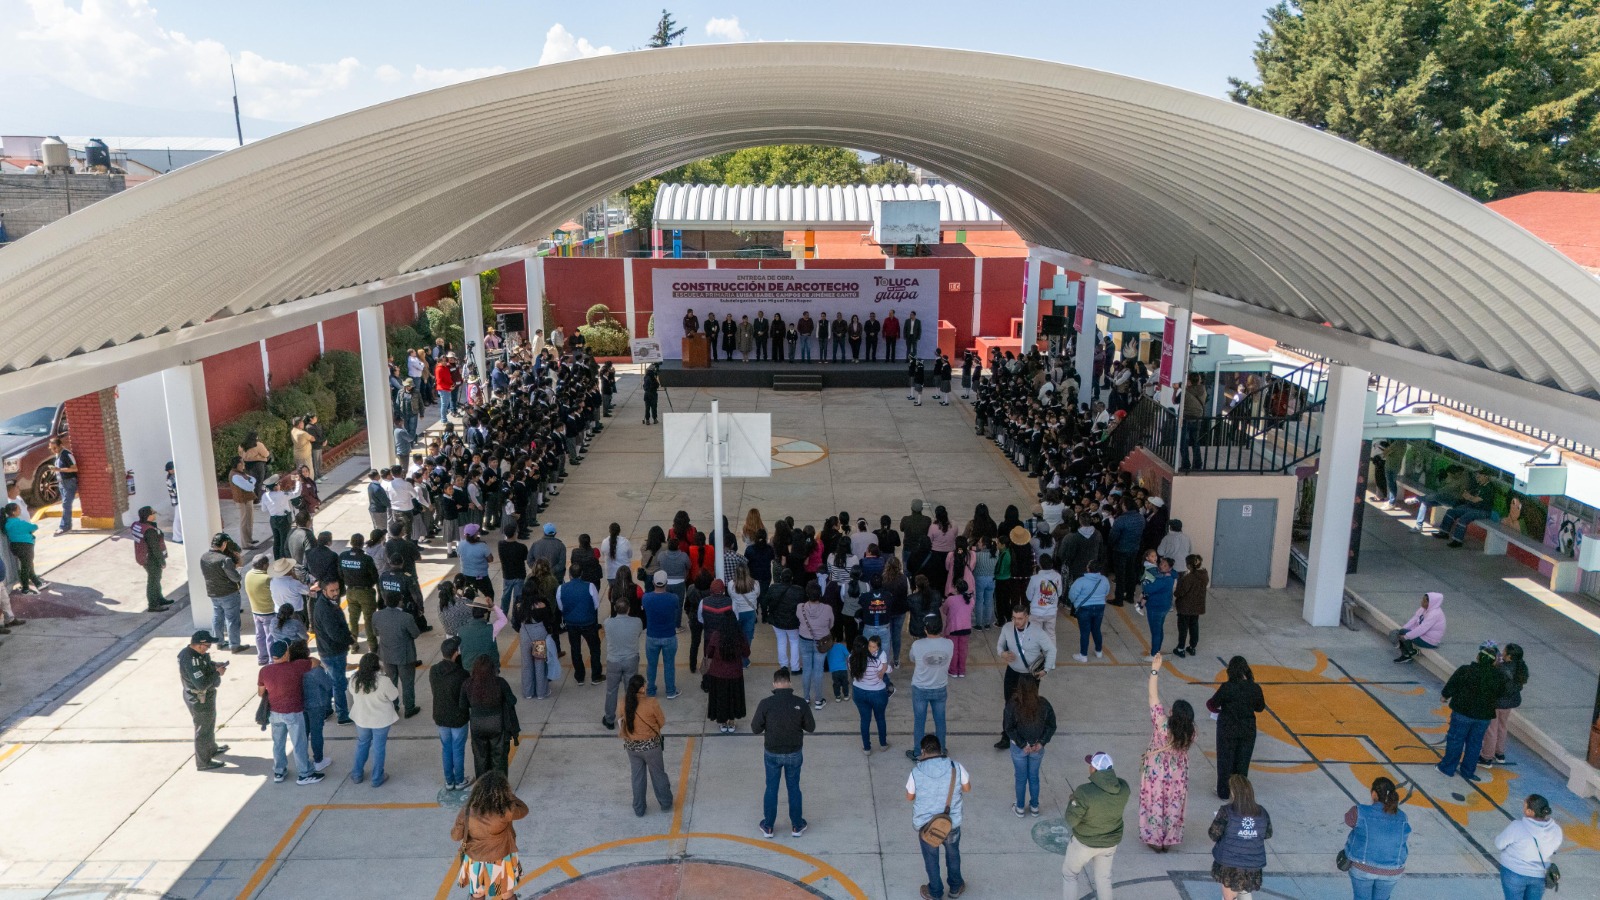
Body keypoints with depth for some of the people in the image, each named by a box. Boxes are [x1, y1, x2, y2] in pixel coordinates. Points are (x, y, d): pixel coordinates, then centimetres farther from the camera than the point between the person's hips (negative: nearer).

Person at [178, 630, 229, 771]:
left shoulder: (189, 651, -6)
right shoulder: (191, 661, -35)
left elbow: (204, 665, 12)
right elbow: (202, 684, -36)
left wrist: (216, 665, -5)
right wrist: (217, 673, -24)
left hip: (203, 696, 9)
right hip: (200, 700, -9)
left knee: (209, 724, 29)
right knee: (203, 730, 10)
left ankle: (212, 749, 51)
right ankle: (203, 763, 27)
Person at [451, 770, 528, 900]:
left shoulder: (467, 811, -23)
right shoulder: (505, 812, -31)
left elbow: (455, 836, -8)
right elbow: (524, 809, -10)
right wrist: (508, 794, -4)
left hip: (475, 862, 2)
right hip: (499, 863, -2)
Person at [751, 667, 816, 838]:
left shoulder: (765, 704, -19)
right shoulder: (801, 703, -17)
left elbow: (755, 729, -10)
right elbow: (811, 727, -6)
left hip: (772, 753, 0)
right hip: (794, 754, 1)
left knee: (771, 789, 17)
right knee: (794, 789, 18)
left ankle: (768, 827, 30)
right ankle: (796, 826, 32)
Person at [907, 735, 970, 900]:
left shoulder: (916, 772, -20)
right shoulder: (956, 767, -18)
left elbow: (909, 797, -4)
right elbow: (967, 789, 0)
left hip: (925, 824, -1)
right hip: (951, 823, 1)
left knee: (931, 859, 23)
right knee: (953, 855, 28)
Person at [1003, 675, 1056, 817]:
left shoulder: (1012, 705, -19)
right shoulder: (1044, 704, -12)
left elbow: (1009, 728, -17)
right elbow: (1052, 726, -7)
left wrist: (1022, 745, -12)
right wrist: (1041, 742, -7)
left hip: (1018, 748, -2)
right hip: (1037, 748, 2)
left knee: (1021, 778, 16)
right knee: (1034, 777, 20)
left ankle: (1020, 808, 29)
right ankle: (1034, 807, 32)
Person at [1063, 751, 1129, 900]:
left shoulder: (1084, 792, -33)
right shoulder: (1123, 788, -17)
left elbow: (1071, 820, -23)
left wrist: (1073, 799, -6)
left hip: (1085, 842, -4)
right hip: (1111, 842, 4)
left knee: (1069, 873, 22)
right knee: (1103, 877, 26)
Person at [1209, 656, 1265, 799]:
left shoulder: (1226, 687, -22)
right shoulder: (1255, 688, -12)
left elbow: (1212, 704, -13)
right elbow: (1260, 707, 4)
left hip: (1227, 730, -3)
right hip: (1248, 731, 3)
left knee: (1225, 761, 14)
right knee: (1242, 762, 18)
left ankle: (1223, 792, 25)